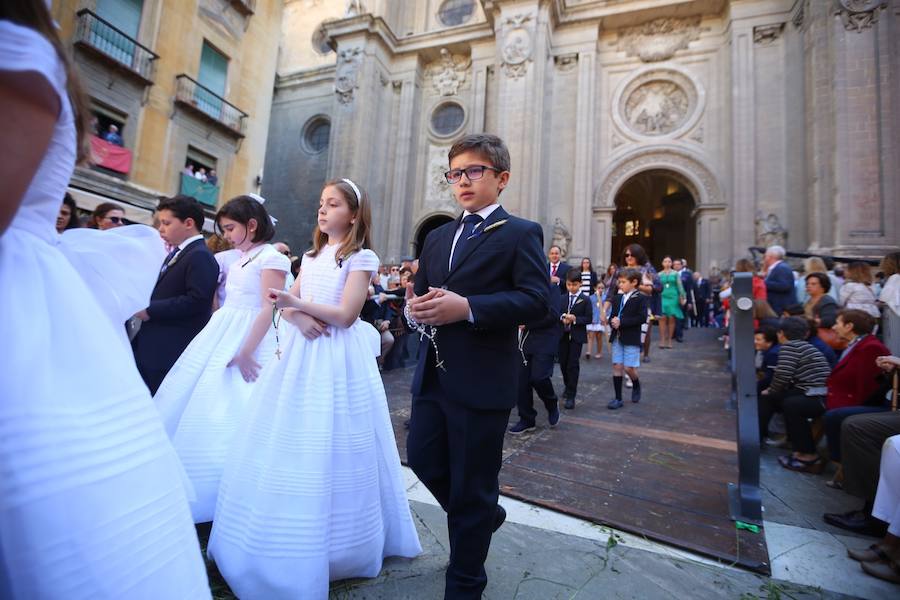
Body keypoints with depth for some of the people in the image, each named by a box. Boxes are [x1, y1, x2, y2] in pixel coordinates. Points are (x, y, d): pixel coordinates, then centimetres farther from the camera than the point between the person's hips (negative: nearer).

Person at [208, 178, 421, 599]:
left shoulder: (361, 258, -5)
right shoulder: (312, 255, 16)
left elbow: (346, 315, -14)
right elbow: (284, 303, 13)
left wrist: (296, 302, -18)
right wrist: (295, 317, -9)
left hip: (336, 358, -7)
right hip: (300, 353, 7)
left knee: (326, 450, -2)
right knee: (287, 443, 12)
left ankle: (324, 548, 18)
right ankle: (284, 540, 31)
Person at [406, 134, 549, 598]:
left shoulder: (521, 233, -3)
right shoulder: (437, 238, 17)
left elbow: (537, 299, -14)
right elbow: (420, 292, 18)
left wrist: (467, 307, -25)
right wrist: (418, 308, -6)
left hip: (482, 379, -6)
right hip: (433, 373, 7)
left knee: (471, 486, 7)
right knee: (423, 458, 17)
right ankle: (484, 515, 47)